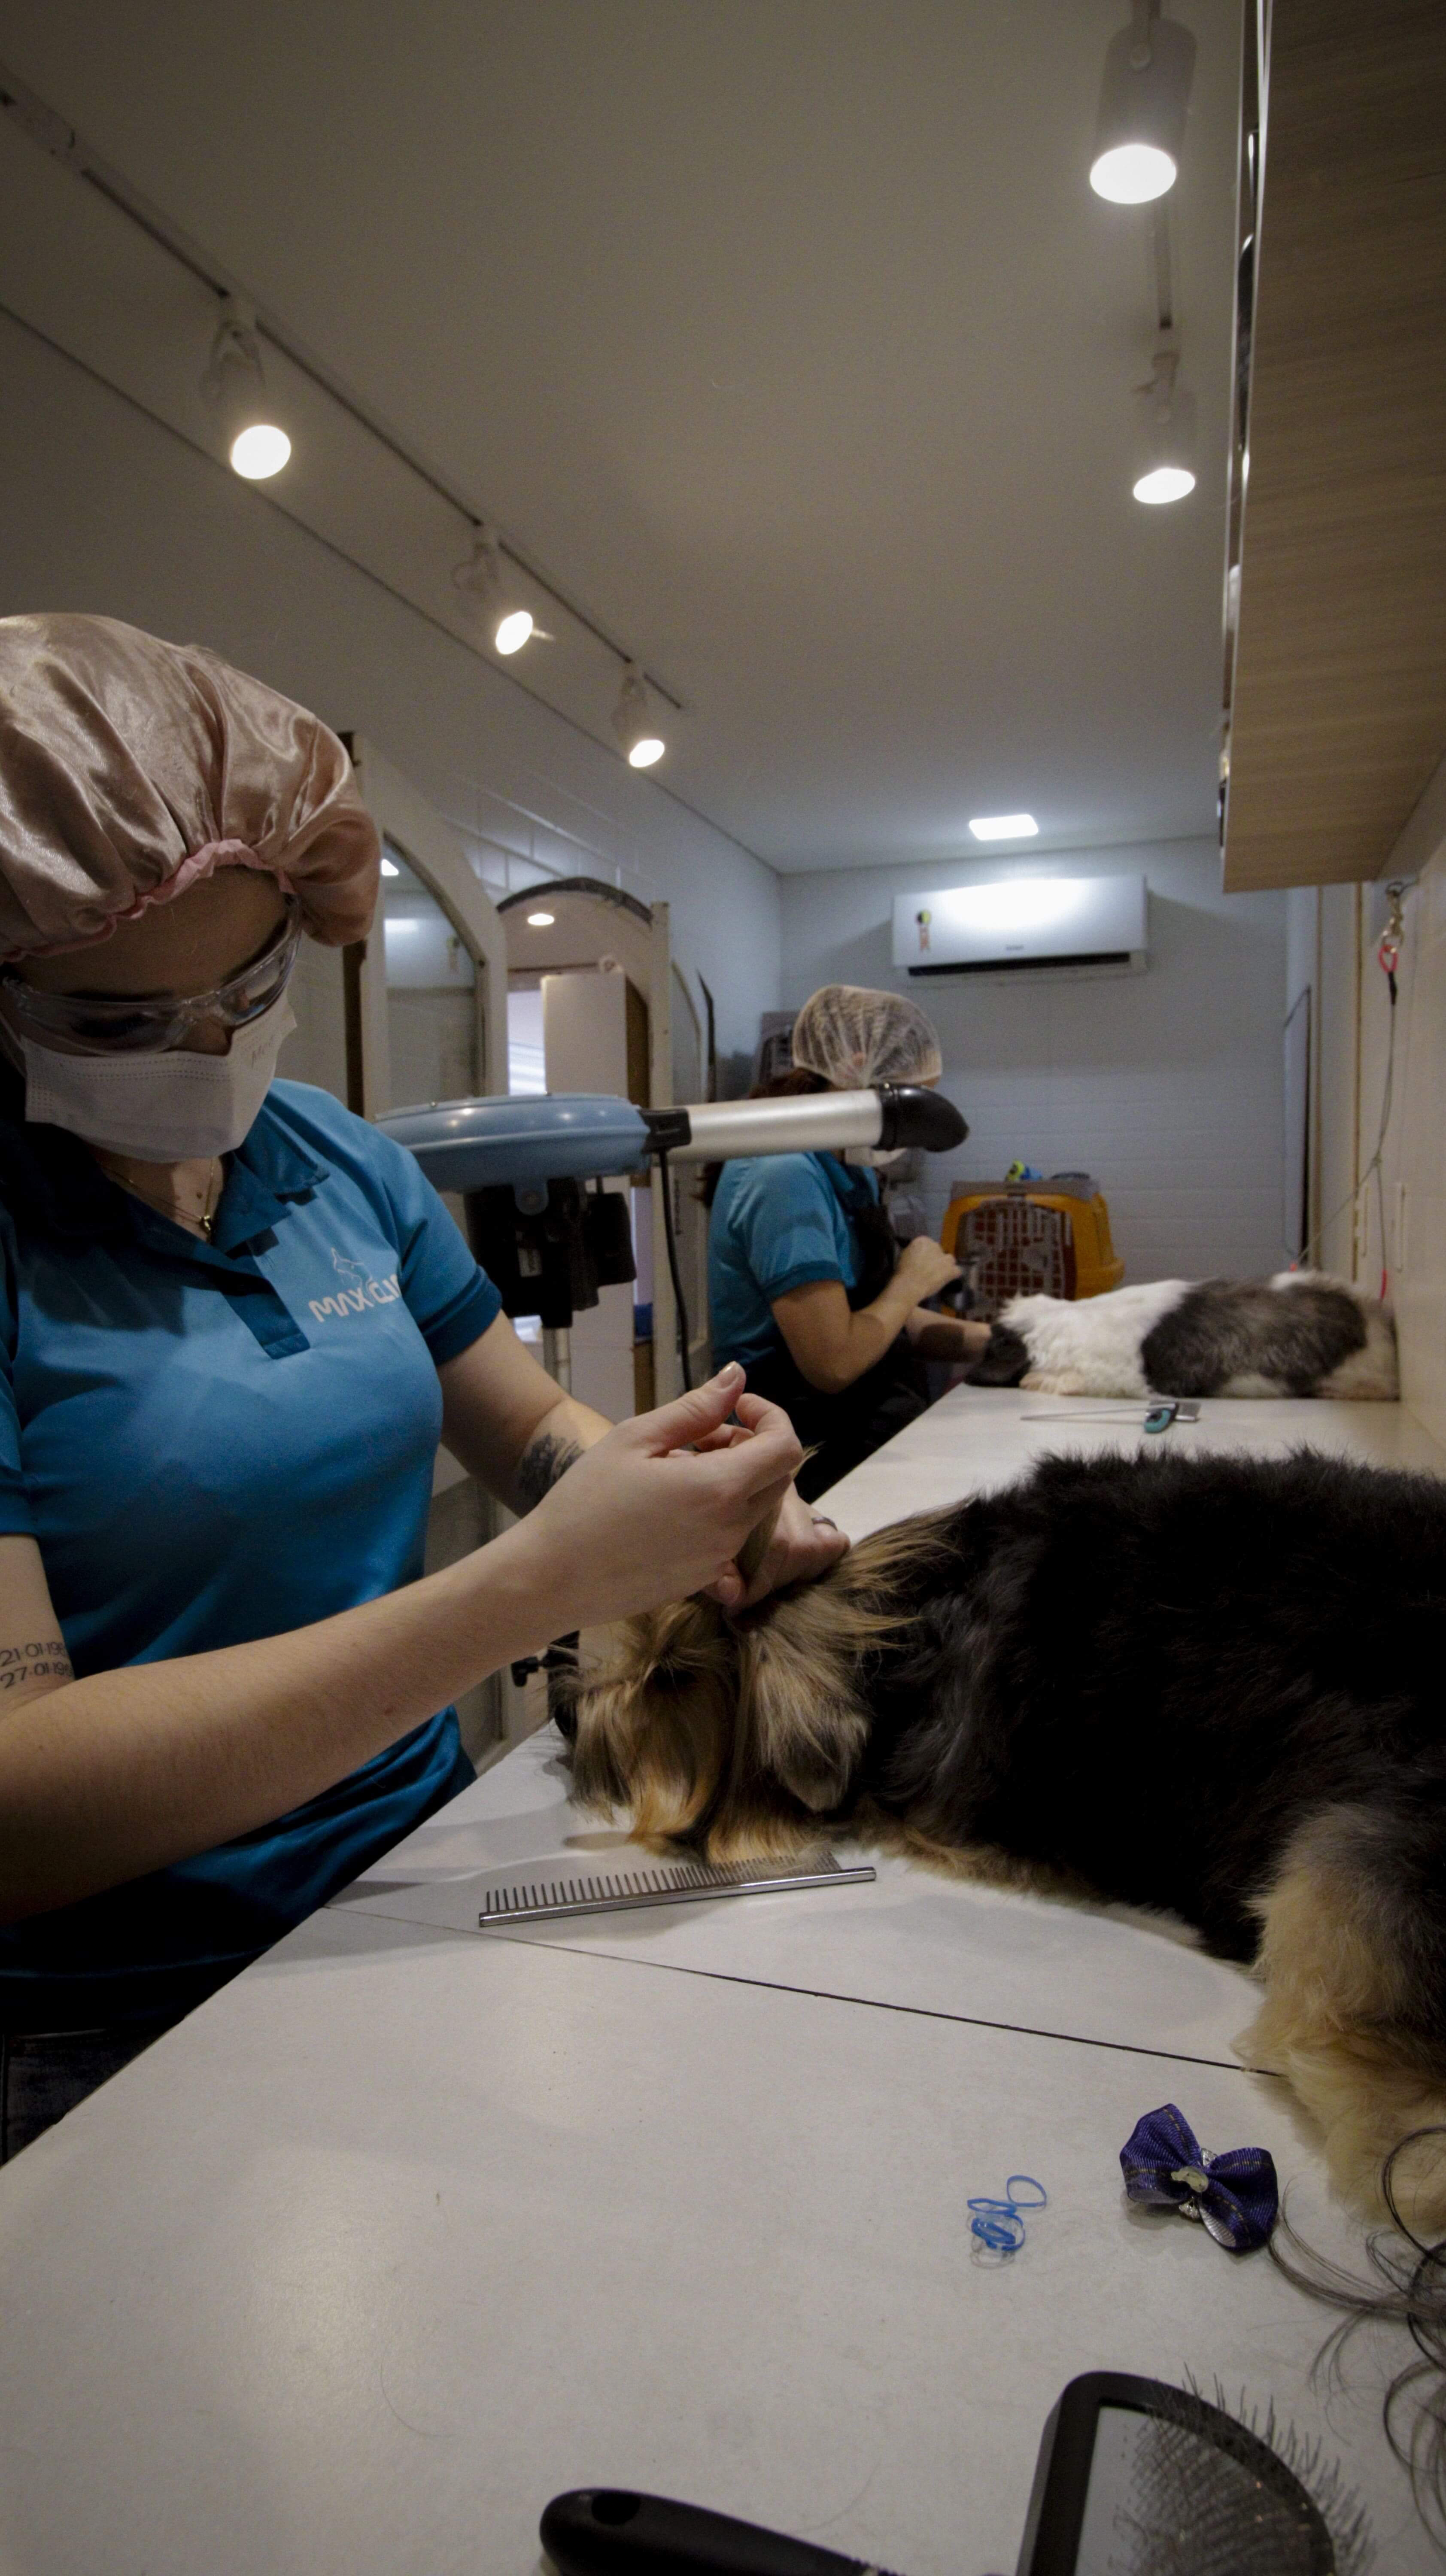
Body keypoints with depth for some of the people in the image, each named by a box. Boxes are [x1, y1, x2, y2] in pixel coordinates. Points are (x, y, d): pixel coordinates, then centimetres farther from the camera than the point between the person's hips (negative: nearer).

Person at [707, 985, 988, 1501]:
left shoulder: (854, 1174, 12)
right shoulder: (786, 1178, -19)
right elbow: (833, 1364, -23)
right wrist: (912, 1282, -8)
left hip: (867, 1441, 9)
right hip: (816, 1467, -9)